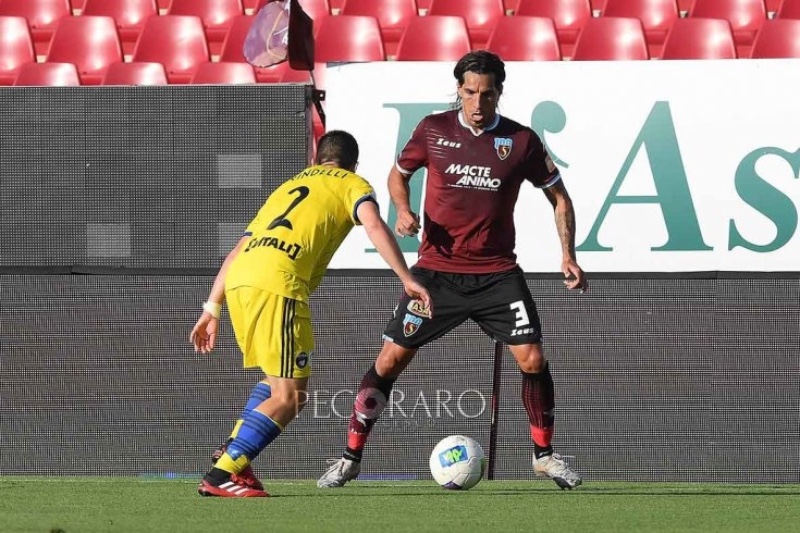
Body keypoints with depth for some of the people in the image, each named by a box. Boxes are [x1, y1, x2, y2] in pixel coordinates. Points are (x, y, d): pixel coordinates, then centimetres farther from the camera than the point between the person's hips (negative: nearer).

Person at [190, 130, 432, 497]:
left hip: (238, 280, 7)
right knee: (290, 397, -4)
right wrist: (407, 280, -7)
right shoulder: (351, 184, 19)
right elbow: (374, 225, -3)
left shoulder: (289, 187, 35)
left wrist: (212, 310, 29)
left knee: (278, 381, 24)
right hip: (278, 283, -7)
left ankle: (231, 455, 12)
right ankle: (222, 474, -13)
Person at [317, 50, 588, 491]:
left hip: (496, 272, 0)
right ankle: (350, 457, 6)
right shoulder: (434, 129, -2)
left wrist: (568, 255, -3)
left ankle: (544, 455, 10)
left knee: (532, 359, -9)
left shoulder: (521, 140, -3)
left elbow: (558, 197, 8)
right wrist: (403, 211, -6)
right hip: (437, 269, 0)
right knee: (390, 359, -4)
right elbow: (398, 174, 15)